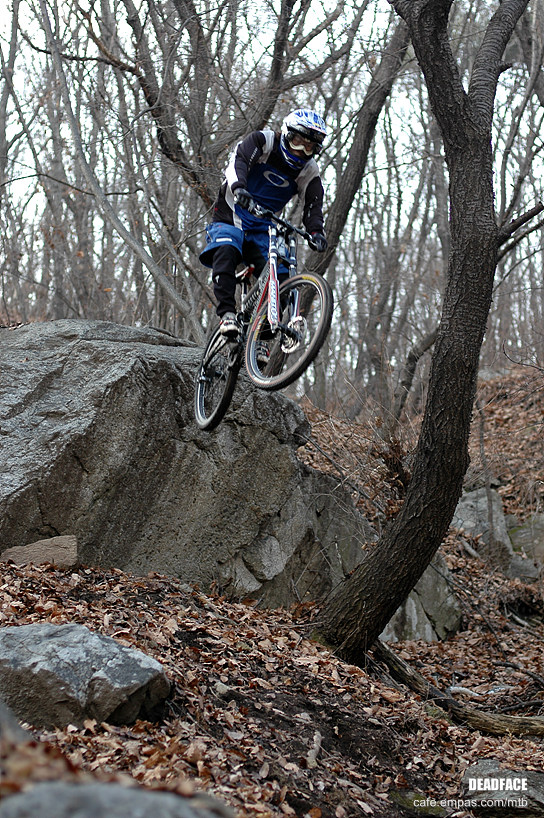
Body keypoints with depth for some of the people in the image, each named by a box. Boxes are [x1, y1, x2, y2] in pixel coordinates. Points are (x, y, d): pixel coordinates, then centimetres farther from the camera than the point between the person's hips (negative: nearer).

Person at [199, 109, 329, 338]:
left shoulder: (309, 171, 0)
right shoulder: (263, 141, -10)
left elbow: (313, 205, -8)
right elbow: (238, 160, -27)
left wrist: (316, 232, -30)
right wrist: (238, 187, -48)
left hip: (263, 229, 4)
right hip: (231, 218, -3)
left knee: (279, 275, -15)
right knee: (226, 250, -35)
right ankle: (227, 313, -34)